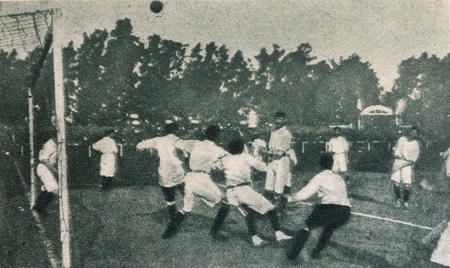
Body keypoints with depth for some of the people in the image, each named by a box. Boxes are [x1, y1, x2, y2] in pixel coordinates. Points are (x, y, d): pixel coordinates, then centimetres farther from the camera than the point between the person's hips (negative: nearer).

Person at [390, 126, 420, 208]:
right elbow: (395, 149, 18)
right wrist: (397, 155, -5)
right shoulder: (402, 139, 10)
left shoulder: (416, 144, 0)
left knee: (407, 184, -9)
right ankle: (398, 200, 8)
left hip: (407, 164, -2)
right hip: (398, 161, 2)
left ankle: (406, 201, 11)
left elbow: (413, 160, -5)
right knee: (396, 182, -8)